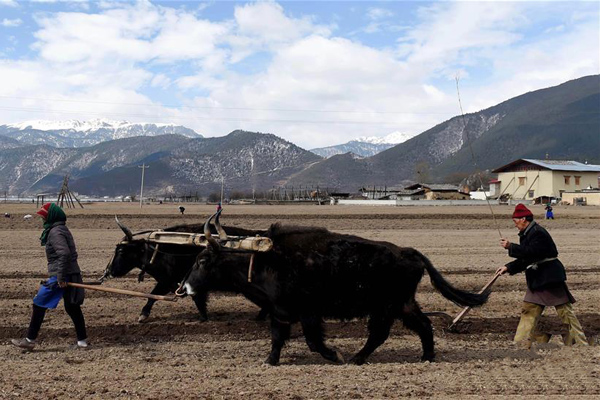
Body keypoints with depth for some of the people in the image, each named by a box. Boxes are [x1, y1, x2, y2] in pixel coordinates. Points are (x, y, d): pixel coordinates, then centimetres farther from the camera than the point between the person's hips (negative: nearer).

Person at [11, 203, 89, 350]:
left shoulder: (55, 232, -14)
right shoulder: (62, 229, 16)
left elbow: (64, 254, -26)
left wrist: (61, 277, -24)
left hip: (60, 276, -10)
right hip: (71, 275, 10)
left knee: (39, 304, -2)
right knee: (72, 308, 12)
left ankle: (30, 340, 3)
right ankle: (82, 341, 13)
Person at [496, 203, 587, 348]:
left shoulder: (538, 233, -17)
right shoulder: (527, 234, 13)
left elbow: (530, 252, -29)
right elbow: (525, 260, 17)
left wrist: (510, 247, -23)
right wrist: (508, 268, 9)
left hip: (550, 277, -10)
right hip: (537, 279, 10)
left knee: (564, 310, -2)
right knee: (529, 310, 9)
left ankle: (580, 342, 6)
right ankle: (521, 343, 13)